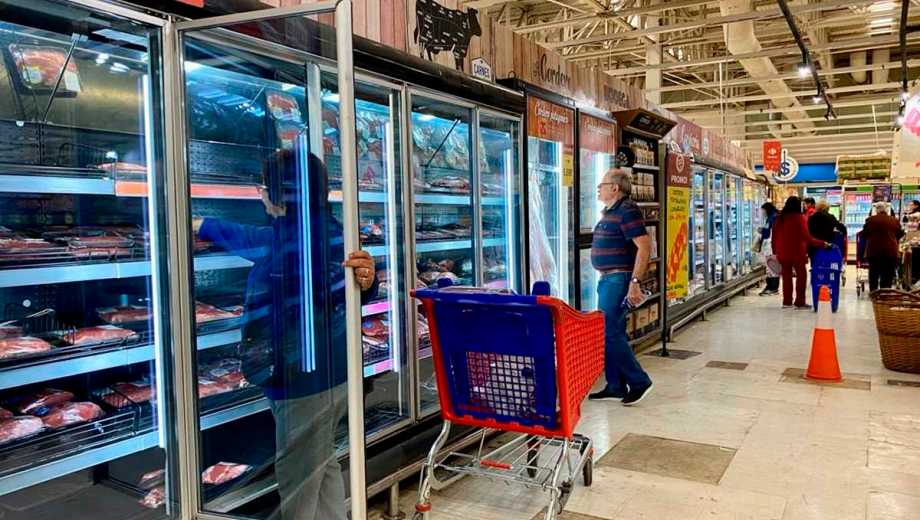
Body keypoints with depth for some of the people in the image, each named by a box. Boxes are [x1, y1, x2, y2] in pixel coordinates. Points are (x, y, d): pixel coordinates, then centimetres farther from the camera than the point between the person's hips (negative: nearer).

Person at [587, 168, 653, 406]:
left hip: (618, 279, -10)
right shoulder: (610, 212, 16)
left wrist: (635, 282, -25)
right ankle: (615, 386, 20)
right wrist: (605, 278, 19)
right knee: (608, 334, 12)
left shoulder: (627, 211, -14)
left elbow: (644, 247, -21)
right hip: (607, 279, 10)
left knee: (610, 334, -10)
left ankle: (639, 382, 3)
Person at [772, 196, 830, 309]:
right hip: (796, 252, -5)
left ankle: (787, 302, 14)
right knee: (801, 276, 8)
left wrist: (775, 251, 17)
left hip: (782, 253, 5)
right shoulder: (799, 218, -12)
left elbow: (775, 235, 8)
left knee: (786, 276, 12)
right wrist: (822, 243, -12)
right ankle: (800, 302, 8)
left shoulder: (780, 218, 3)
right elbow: (806, 237, -17)